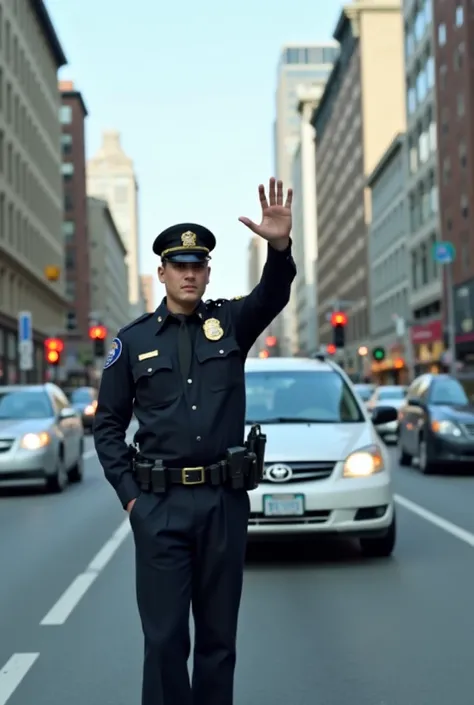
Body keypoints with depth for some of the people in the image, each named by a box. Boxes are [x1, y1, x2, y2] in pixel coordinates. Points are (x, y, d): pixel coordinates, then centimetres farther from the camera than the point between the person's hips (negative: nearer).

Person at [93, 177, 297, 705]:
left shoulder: (230, 323, 5)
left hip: (224, 501, 1)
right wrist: (128, 493, -3)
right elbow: (108, 423, 7)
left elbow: (273, 295, -15)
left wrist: (279, 246, -35)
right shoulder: (133, 340, 4)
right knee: (164, 636, 2)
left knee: (218, 635, 11)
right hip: (159, 506, -1)